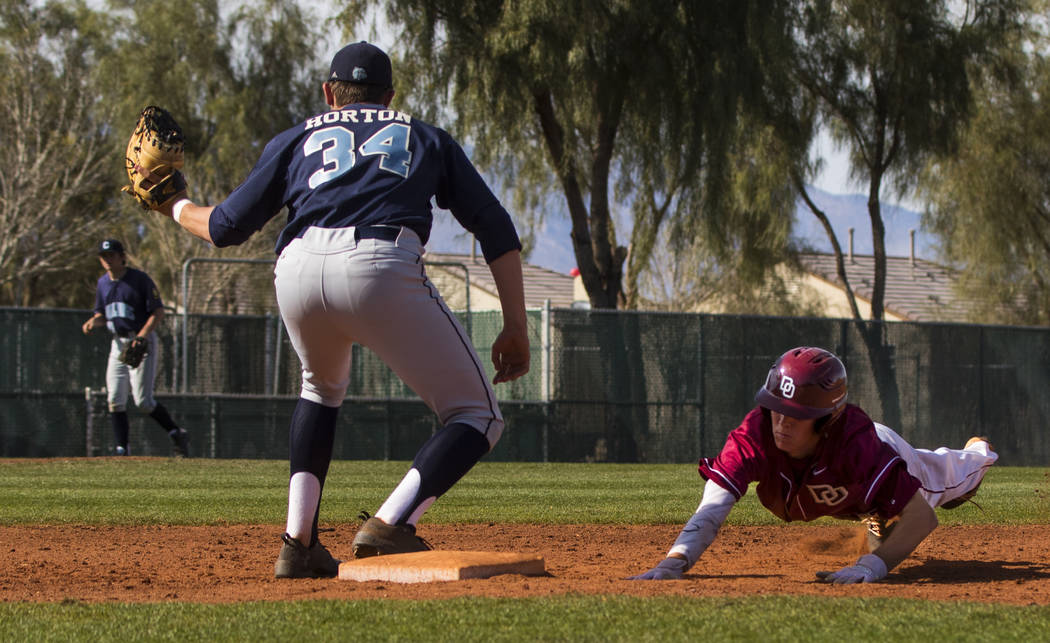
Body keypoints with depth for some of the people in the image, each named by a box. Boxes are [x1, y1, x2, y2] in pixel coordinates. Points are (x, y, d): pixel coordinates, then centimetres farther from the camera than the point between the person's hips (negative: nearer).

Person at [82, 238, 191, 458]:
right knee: (115, 400, -1)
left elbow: (158, 312, -11)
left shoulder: (140, 279, -10)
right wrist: (92, 323, -2)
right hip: (118, 343, 7)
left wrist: (143, 335, -25)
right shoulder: (103, 283, 11)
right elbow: (102, 315, 21)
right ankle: (122, 449, 4)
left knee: (143, 401, -12)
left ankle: (177, 434, 4)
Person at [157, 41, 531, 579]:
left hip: (297, 271, 3)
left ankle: (298, 544, 22)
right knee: (477, 417, 8)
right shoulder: (427, 138, 31)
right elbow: (496, 229, 20)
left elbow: (227, 226, 27)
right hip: (382, 269, -3)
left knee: (322, 387, 34)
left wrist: (175, 207, 48)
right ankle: (390, 525, -14)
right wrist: (515, 329, 18)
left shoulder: (298, 138, 32)